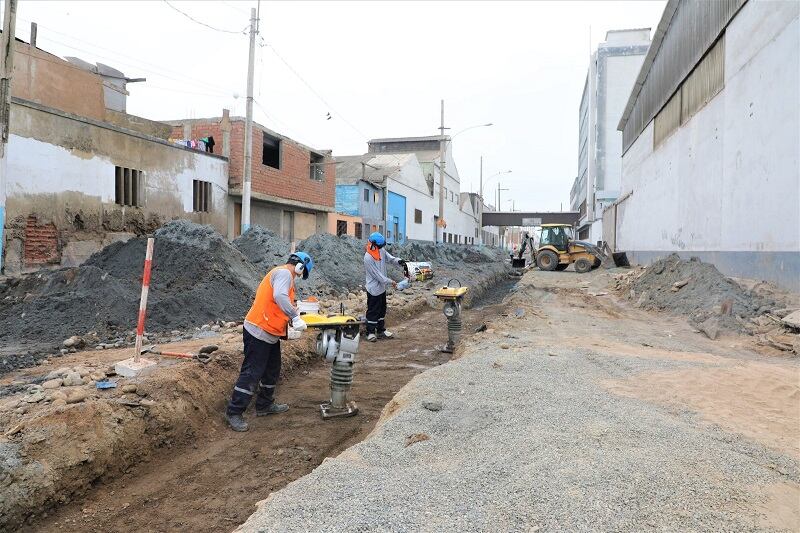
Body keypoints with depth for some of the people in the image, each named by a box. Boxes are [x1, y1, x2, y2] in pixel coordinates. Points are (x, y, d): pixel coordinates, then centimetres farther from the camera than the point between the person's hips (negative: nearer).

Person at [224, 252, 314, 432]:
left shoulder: (280, 274, 19)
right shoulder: (284, 273, -13)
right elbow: (279, 296, -32)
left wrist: (292, 319, 8)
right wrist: (296, 317, -28)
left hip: (270, 334, 11)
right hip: (259, 332, -11)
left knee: (272, 371, 19)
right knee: (251, 373, -5)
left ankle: (265, 405, 32)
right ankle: (234, 412, 4)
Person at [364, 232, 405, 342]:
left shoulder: (381, 251, -1)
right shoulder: (368, 258, -25)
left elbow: (389, 258, 10)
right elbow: (377, 274, -23)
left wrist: (398, 261, -14)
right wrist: (390, 282, -19)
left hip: (382, 287, 9)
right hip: (374, 289, -9)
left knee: (382, 309, 18)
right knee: (373, 311, 1)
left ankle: (381, 330, 31)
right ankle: (371, 332, 13)